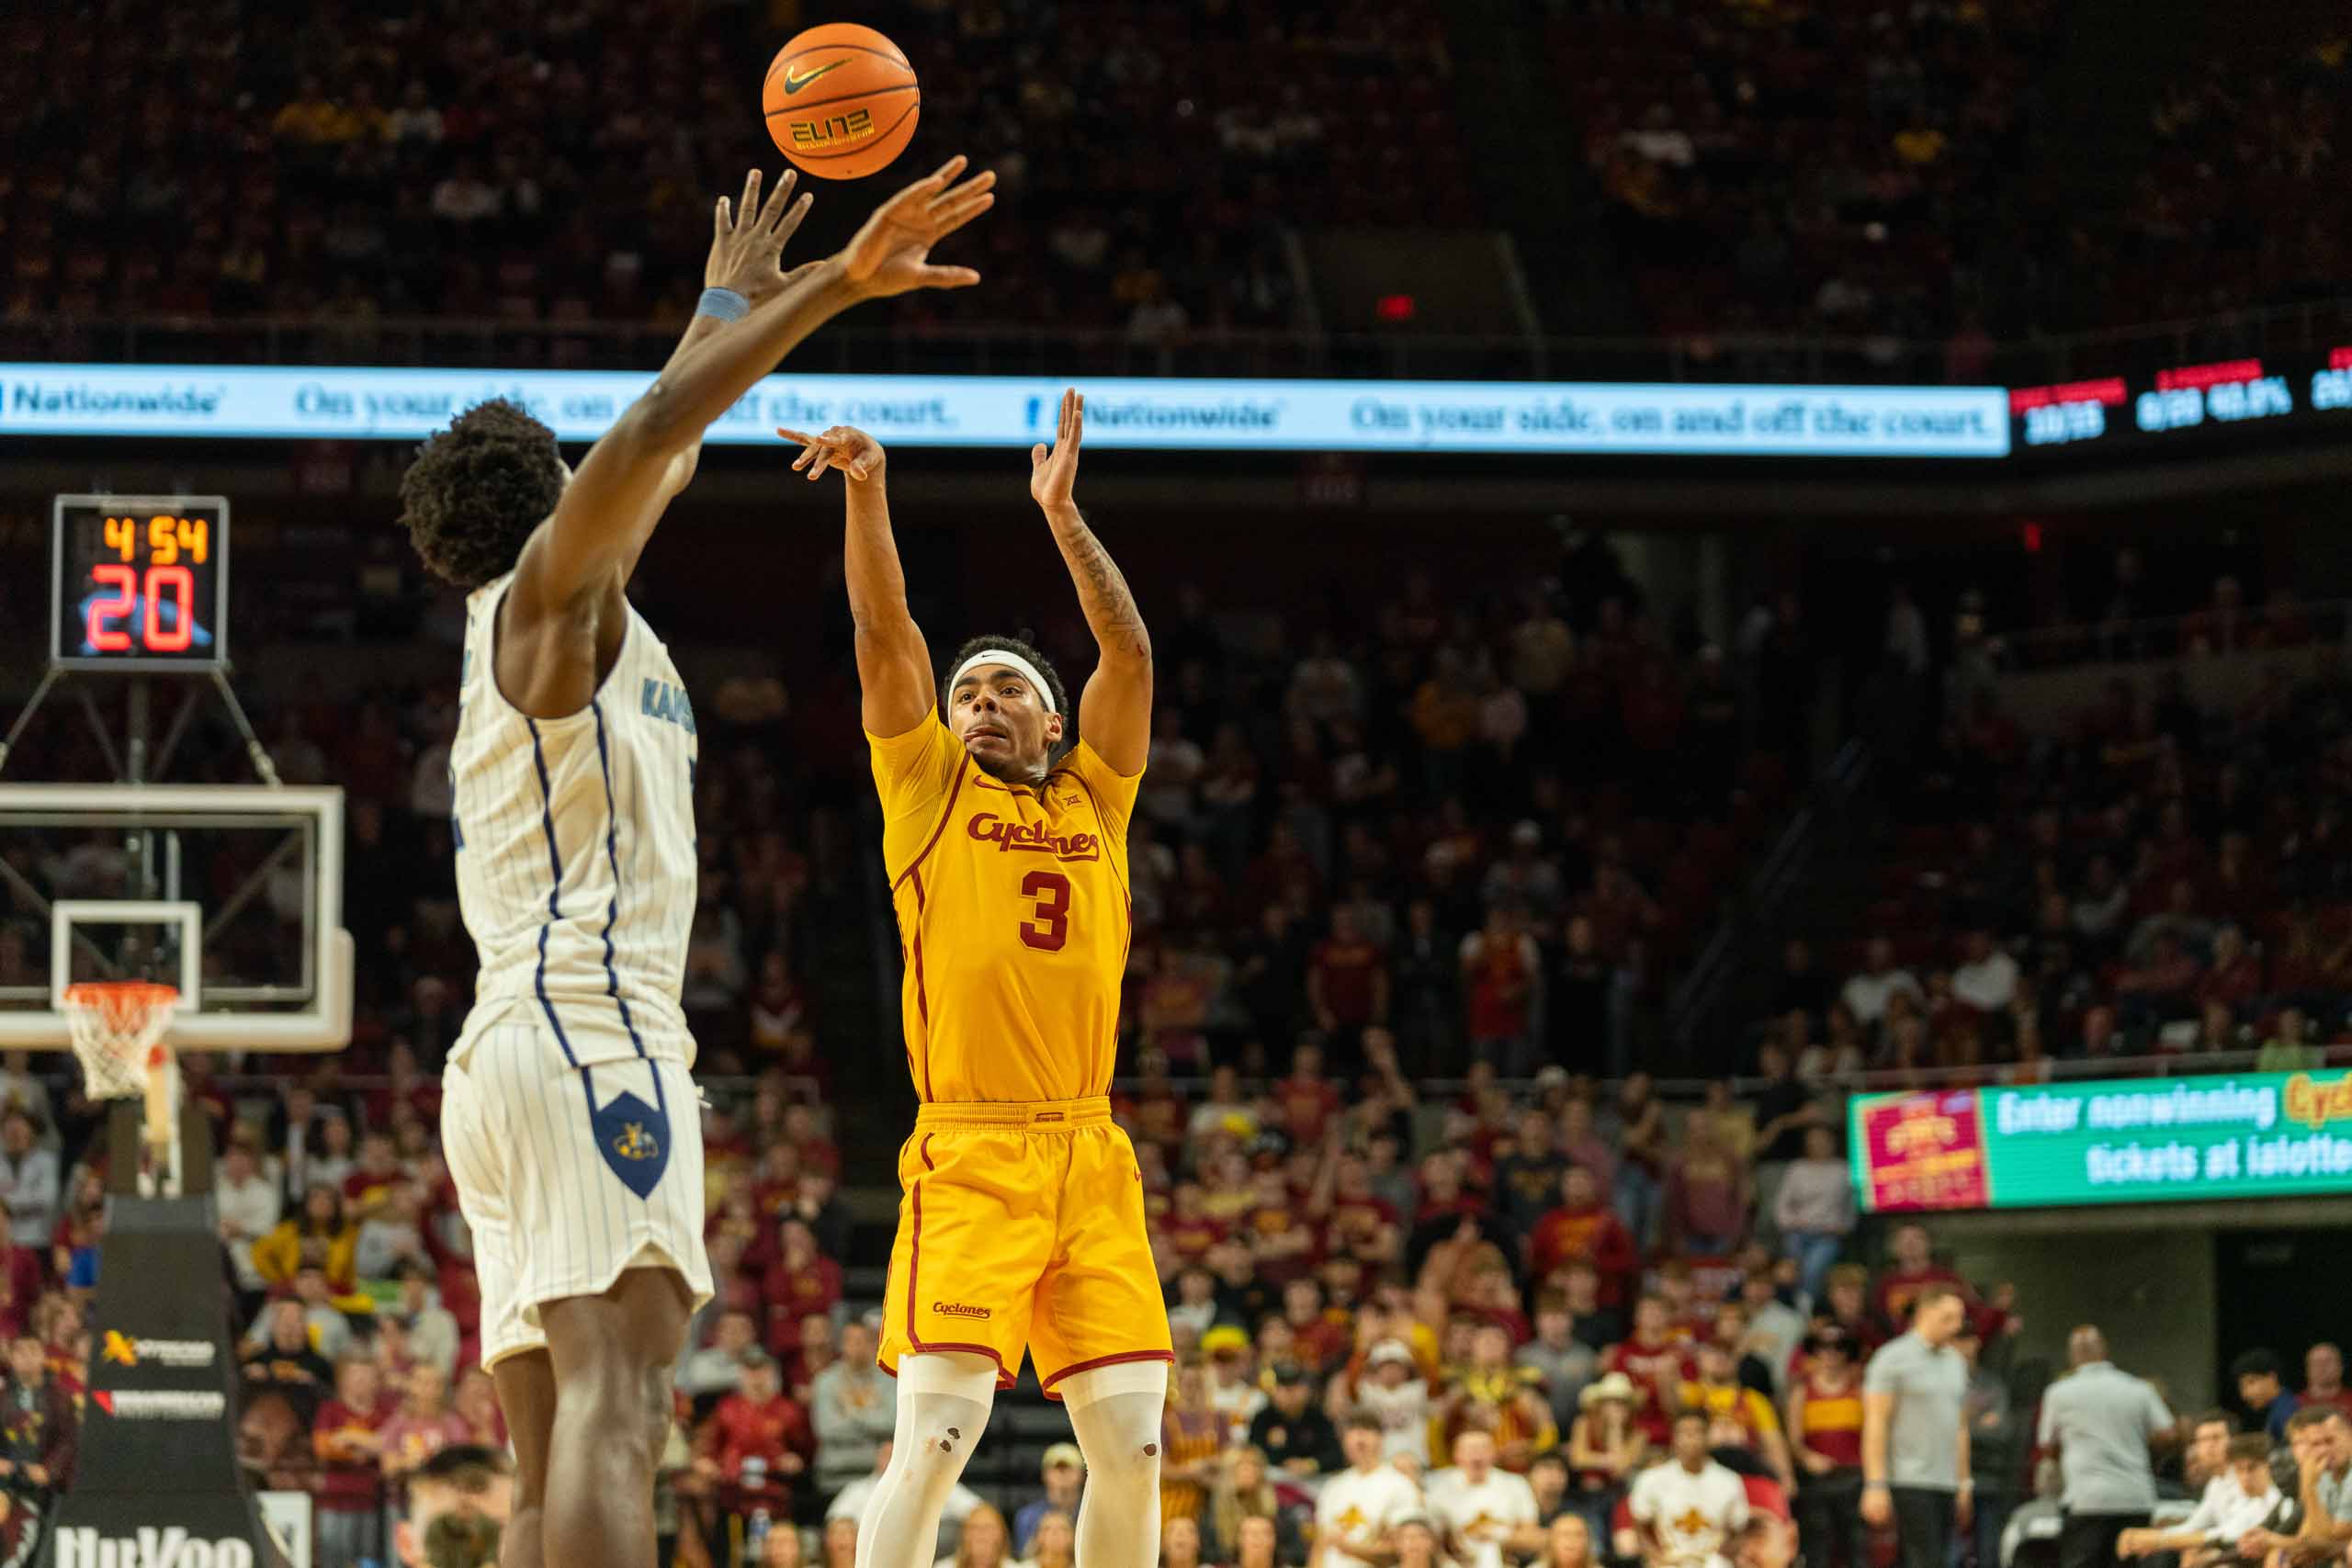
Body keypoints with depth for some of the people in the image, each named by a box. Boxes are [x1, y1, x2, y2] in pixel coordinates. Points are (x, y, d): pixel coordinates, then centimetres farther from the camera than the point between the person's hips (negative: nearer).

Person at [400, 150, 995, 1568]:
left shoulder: (559, 616, 27)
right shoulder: (547, 594, 2)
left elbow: (662, 457, 42)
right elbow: (655, 431, -15)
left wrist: (732, 299, 51)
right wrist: (835, 288, -16)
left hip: (514, 1057, 10)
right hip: (586, 1035, -10)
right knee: (615, 1402, -24)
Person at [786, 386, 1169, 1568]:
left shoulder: (1094, 801, 18)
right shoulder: (929, 792, 12)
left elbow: (1130, 653, 9)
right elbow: (885, 633, 2)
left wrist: (1062, 516, 1)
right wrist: (865, 494, -9)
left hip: (1092, 1159, 4)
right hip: (969, 1157, -4)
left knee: (1131, 1445, -1)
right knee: (934, 1437, -14)